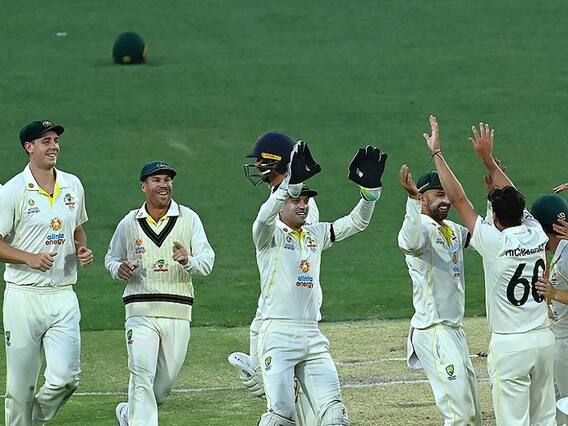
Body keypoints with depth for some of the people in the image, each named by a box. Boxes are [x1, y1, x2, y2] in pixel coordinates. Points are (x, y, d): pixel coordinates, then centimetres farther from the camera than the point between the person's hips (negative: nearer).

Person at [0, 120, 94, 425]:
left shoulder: (73, 185, 10)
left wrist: (83, 251, 4)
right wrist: (30, 258, -20)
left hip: (63, 295, 4)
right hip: (25, 297, -4)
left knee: (66, 376, -9)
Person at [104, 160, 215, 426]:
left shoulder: (189, 219, 2)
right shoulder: (129, 224, 4)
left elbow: (207, 262, -5)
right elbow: (111, 258, 19)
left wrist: (188, 261, -27)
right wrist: (119, 269, -5)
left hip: (178, 313, 2)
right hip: (141, 311, -2)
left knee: (164, 382, 12)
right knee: (142, 377, -15)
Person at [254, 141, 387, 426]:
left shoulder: (316, 234, 17)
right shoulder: (269, 234, -1)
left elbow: (356, 222, 12)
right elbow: (265, 216, -24)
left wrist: (370, 188, -7)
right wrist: (292, 182, -40)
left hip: (313, 337, 6)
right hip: (278, 335, -6)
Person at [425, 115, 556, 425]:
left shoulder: (495, 242, -13)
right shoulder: (536, 234, 1)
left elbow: (458, 199, -9)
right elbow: (513, 197, 18)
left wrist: (437, 153, -2)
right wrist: (488, 158, 25)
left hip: (510, 344, -6)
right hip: (544, 339, 6)